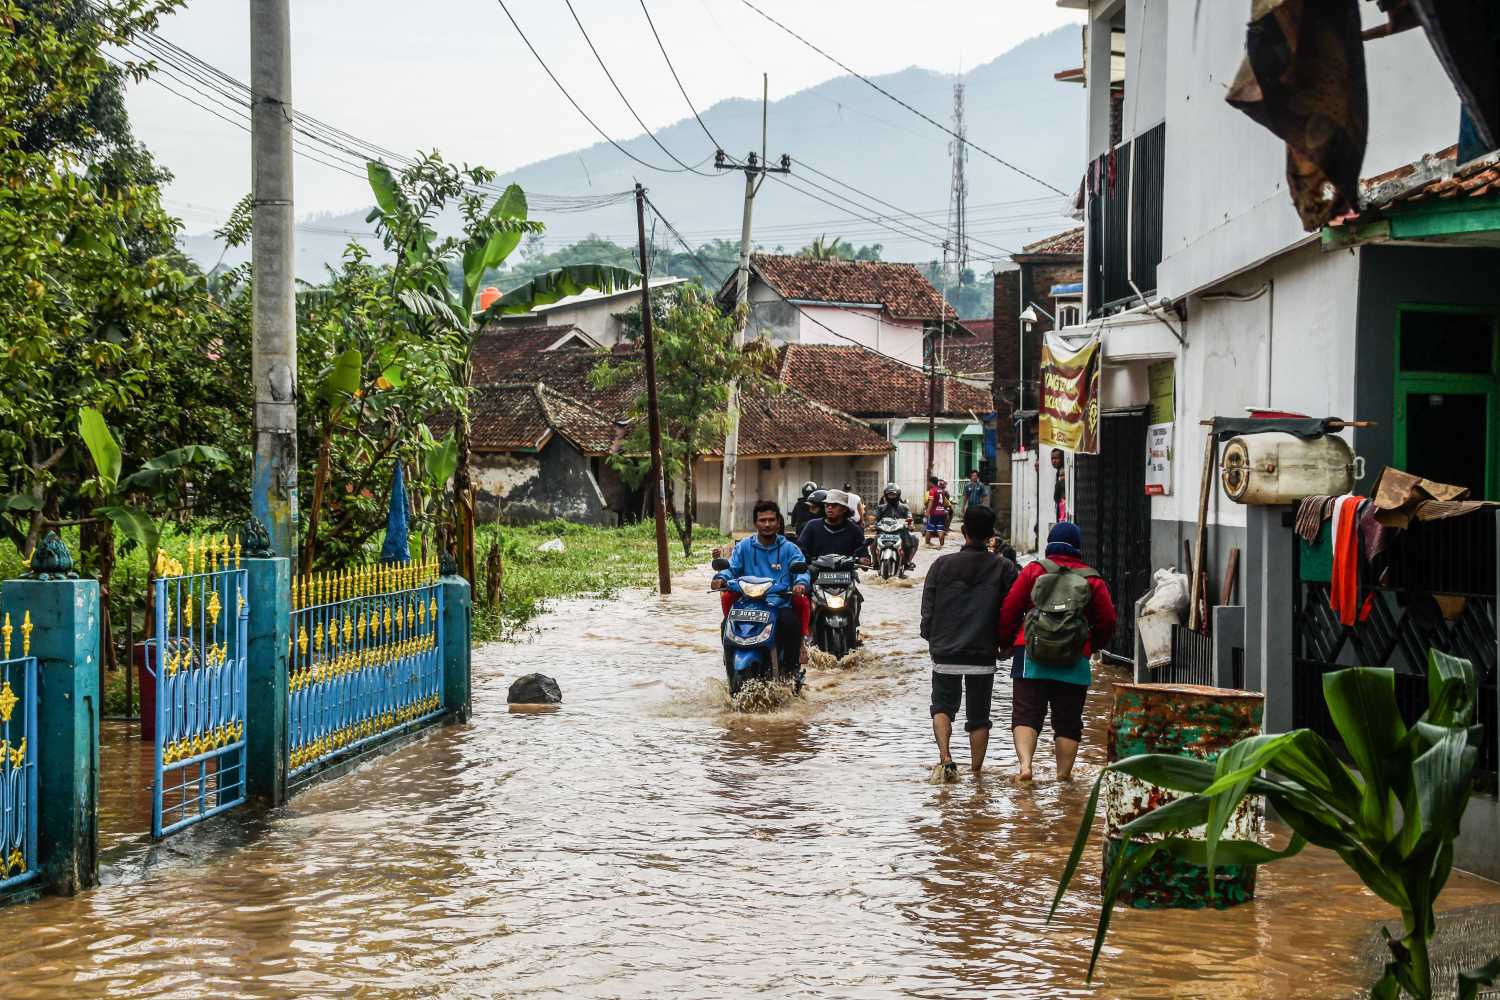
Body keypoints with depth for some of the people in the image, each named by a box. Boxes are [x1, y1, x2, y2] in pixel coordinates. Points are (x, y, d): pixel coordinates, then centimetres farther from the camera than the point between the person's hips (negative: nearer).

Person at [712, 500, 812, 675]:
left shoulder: (789, 549, 14)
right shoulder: (744, 547, 17)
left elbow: (801, 569, 0)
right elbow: (731, 566, 4)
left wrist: (801, 583, -25)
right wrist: (721, 578, -20)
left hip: (781, 603, -1)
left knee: (791, 622, -34)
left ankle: (790, 667, -18)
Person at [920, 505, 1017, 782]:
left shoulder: (942, 565, -2)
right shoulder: (1004, 568, -4)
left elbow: (927, 609, 0)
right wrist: (1002, 644, 12)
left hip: (946, 654, 0)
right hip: (983, 655, 0)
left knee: (942, 707, 12)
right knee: (978, 716, 12)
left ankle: (945, 758, -10)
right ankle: (976, 770, 13)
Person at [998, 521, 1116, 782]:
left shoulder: (1034, 570, 2)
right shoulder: (1092, 579, 5)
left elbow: (1009, 609, 1)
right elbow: (1108, 621, 6)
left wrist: (1005, 642, 15)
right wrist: (1090, 646, 23)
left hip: (1031, 656, -1)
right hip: (1074, 663, 1)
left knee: (1025, 713, -1)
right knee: (1068, 721, 10)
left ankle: (1025, 762, -21)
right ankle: (1064, 775, 10)